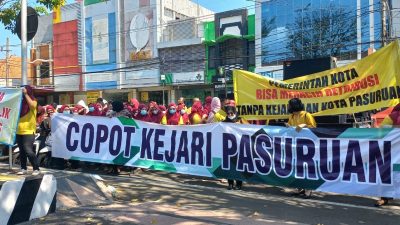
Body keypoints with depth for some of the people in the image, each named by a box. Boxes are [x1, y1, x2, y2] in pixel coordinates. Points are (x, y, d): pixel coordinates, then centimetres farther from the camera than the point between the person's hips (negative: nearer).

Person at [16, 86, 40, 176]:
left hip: (28, 131, -6)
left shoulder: (33, 101, -4)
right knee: (22, 151, 13)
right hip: (19, 131, 6)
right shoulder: (20, 101, 11)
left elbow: (32, 105, -26)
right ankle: (23, 168, 22)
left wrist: (25, 94, -21)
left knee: (28, 151, -12)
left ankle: (36, 169, -3)